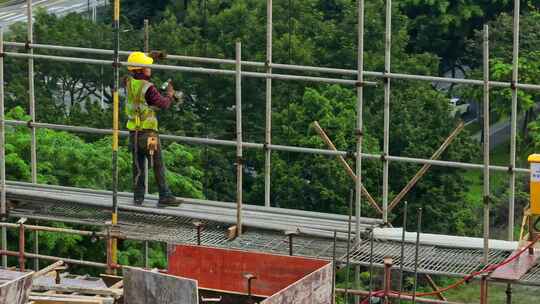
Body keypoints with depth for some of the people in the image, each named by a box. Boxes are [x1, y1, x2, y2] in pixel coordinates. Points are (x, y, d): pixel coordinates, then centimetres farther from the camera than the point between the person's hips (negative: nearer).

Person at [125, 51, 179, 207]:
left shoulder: (129, 83, 0)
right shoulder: (148, 88, -19)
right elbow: (164, 104, -12)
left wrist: (152, 55, 28)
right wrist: (170, 94, 10)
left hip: (133, 133, 6)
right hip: (148, 133, -6)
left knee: (138, 167, 11)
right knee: (158, 166, 1)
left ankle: (138, 197, 11)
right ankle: (165, 197, 2)